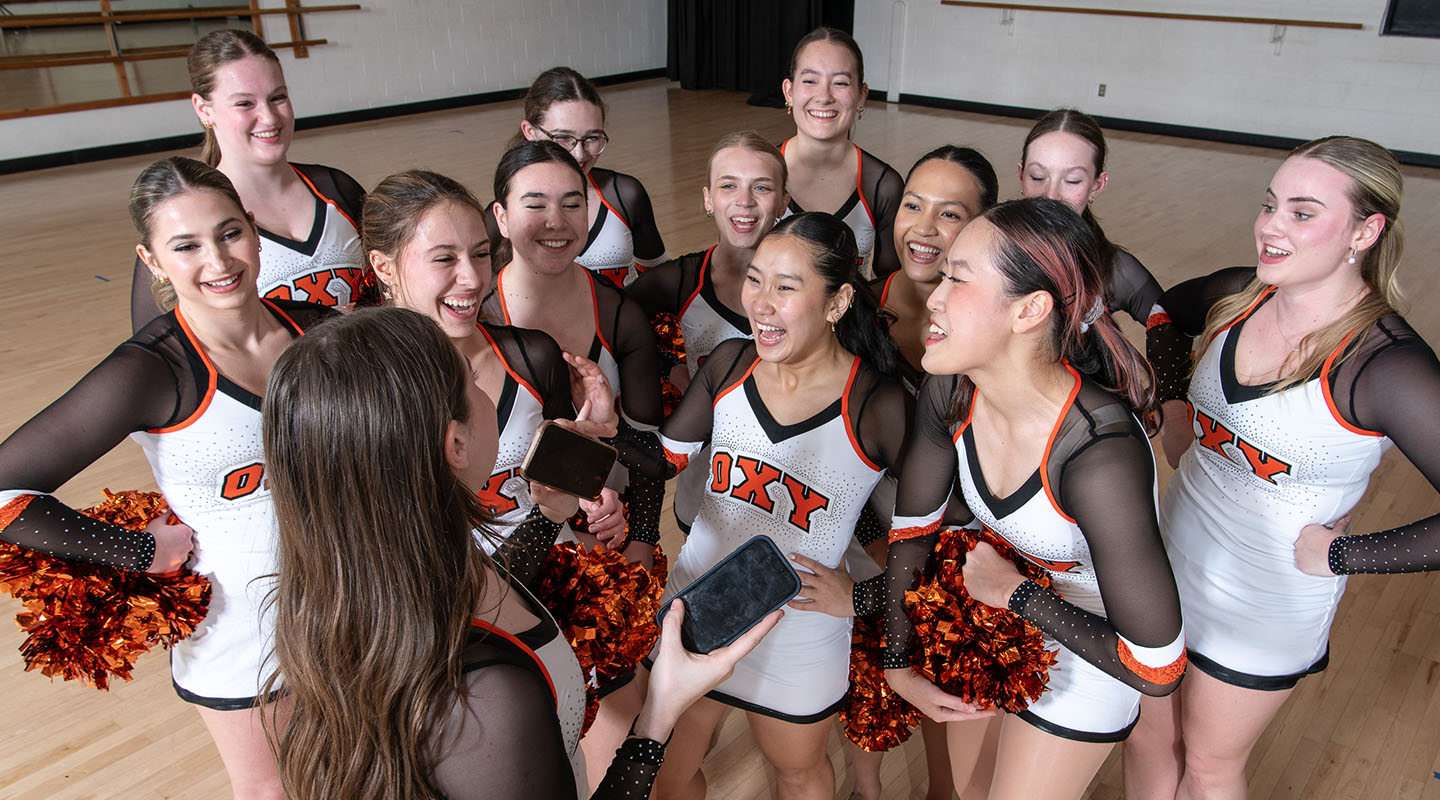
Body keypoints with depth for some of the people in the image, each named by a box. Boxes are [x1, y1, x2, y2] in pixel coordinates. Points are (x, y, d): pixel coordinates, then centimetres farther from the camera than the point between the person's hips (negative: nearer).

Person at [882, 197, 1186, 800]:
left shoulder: (1100, 457, -40)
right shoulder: (951, 389, -22)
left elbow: (1158, 668, -33)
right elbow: (912, 527, -6)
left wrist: (1015, 592, -24)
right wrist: (898, 662, -3)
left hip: (1086, 654, -5)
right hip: (990, 613, 6)